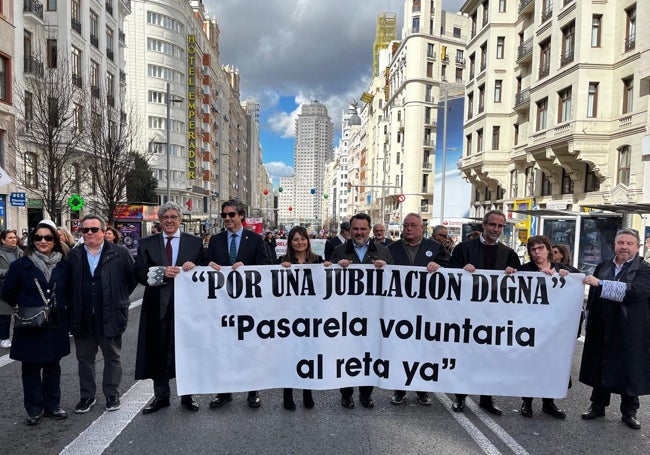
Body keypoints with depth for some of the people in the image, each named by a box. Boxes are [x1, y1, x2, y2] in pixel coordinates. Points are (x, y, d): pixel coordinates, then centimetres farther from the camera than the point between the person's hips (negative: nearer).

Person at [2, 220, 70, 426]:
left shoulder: (63, 265, 2)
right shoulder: (20, 265, -5)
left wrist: (60, 309, 5)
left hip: (56, 326, 3)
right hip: (30, 328, -2)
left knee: (53, 366, 12)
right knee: (31, 368, 8)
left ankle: (52, 406, 26)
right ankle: (34, 410, 21)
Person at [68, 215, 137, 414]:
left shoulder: (120, 253, -6)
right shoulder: (73, 255, 3)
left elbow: (133, 277, 4)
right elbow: (68, 284, 14)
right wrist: (74, 307, 11)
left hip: (110, 316, -2)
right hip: (82, 317, 3)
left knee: (112, 357, 9)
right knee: (84, 358, 14)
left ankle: (112, 395, 24)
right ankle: (87, 396, 28)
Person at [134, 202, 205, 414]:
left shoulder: (195, 243, 6)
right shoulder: (147, 244, 7)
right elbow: (139, 272, -1)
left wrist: (194, 268, -15)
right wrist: (162, 273, -15)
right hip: (158, 305, 1)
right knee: (158, 350, 9)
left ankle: (187, 395, 22)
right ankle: (161, 396, 25)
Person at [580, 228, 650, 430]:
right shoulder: (603, 266, 7)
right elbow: (592, 297, 15)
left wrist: (599, 284, -28)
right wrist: (589, 322, 14)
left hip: (629, 332, -3)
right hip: (602, 329, 4)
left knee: (629, 369, 8)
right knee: (600, 367, 12)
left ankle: (629, 411, 25)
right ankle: (598, 405, 27)